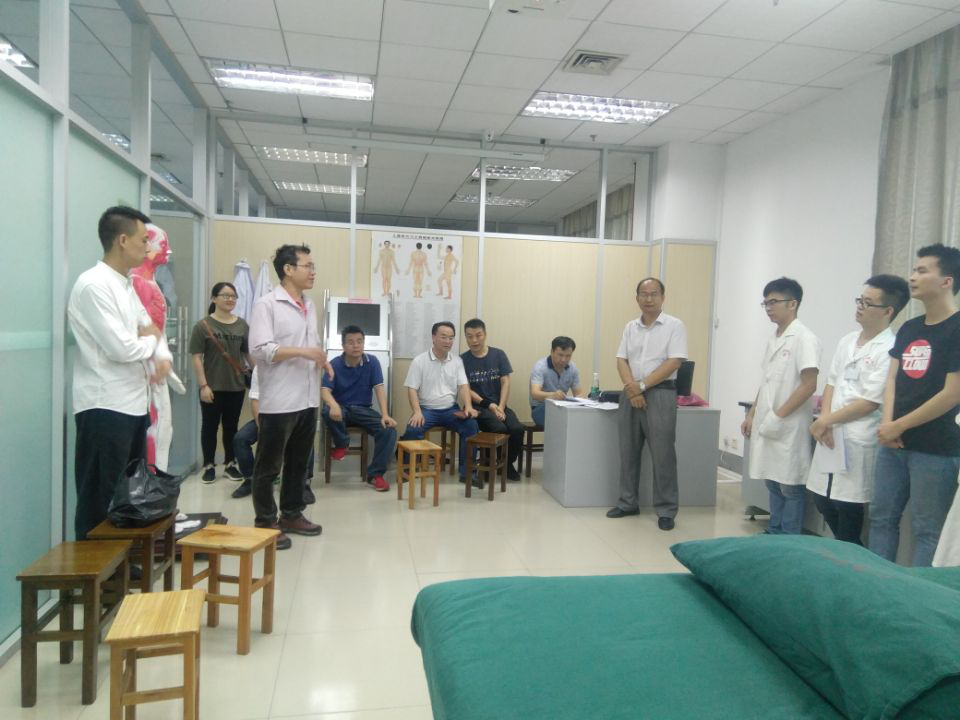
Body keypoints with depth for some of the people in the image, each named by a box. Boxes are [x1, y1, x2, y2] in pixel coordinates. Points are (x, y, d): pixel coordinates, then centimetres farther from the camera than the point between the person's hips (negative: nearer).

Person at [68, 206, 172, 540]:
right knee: (100, 500, 1)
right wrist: (151, 340, -2)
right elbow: (121, 348, -23)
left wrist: (163, 357, -3)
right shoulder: (93, 286, -16)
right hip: (105, 408, -9)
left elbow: (150, 327, 19)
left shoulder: (127, 285, 13)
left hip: (134, 403, 10)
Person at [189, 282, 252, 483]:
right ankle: (209, 466, 19)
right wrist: (203, 385, -12)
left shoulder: (242, 325, 4)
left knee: (231, 426, 11)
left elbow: (249, 353, 9)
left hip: (236, 386, 3)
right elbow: (197, 358, -7)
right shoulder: (203, 325, -5)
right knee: (210, 426, 7)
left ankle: (230, 464, 24)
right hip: (212, 387, -2)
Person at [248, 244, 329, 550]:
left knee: (298, 463, 16)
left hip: (308, 399, 8)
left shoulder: (310, 306, 14)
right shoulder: (267, 304, -9)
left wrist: (320, 359, 2)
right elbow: (260, 349, -18)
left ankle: (292, 515, 28)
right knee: (269, 465, 5)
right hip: (279, 401, -7)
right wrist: (304, 352, -20)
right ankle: (266, 522, 16)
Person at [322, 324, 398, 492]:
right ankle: (342, 443, -4)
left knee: (389, 430, -25)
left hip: (363, 410, 1)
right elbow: (325, 390, -18)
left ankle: (375, 474, -10)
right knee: (328, 412, -37)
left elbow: (379, 387, -11)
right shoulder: (335, 364, -8)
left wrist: (385, 415, -25)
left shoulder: (372, 362, -4)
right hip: (341, 408, -1)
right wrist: (334, 405, -42)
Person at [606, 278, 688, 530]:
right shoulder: (630, 327, 12)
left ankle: (666, 510, 8)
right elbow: (621, 361, 6)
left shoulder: (674, 325, -3)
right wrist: (631, 388, -12)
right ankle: (628, 502, 22)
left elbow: (674, 362, -11)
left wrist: (642, 386, -13)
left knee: (662, 455, -2)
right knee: (628, 451, 10)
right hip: (630, 393, 5)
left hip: (660, 394, -5)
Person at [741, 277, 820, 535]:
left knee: (790, 487, 2)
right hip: (765, 425, 8)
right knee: (773, 483, 15)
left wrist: (778, 416, -17)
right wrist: (752, 415, 15)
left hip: (788, 428, -8)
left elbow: (809, 386, -17)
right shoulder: (773, 340, 12)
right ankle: (774, 535, 26)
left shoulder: (804, 338, -12)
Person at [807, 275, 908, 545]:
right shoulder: (847, 341, 11)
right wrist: (823, 421, -3)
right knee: (823, 500, 13)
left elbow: (870, 402, -15)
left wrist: (826, 421, -8)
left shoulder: (889, 350, -12)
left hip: (858, 440, -7)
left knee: (847, 504, 2)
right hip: (830, 434, 7)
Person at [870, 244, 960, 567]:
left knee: (927, 530, 2)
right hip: (893, 444, 7)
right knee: (882, 517, 13)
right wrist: (886, 423, -6)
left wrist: (899, 426, -10)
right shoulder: (909, 329, 12)